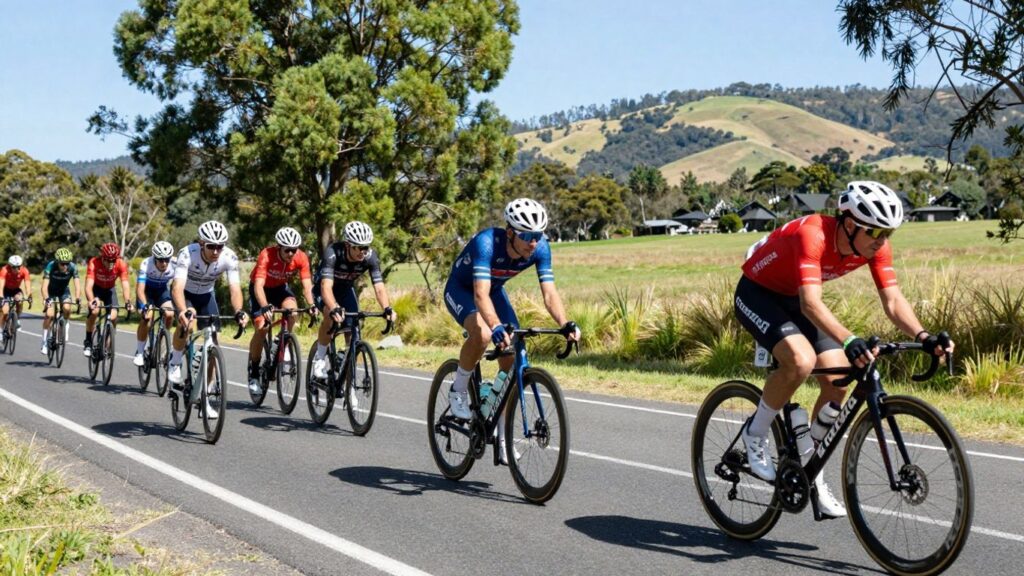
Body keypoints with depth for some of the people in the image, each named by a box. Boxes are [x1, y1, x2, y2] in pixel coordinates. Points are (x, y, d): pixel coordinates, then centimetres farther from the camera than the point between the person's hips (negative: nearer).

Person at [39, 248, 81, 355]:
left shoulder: (73, 267, -27)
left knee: (67, 308, -28)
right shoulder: (50, 266, -31)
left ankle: (65, 326, 2)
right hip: (51, 291, -1)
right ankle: (45, 342, -5)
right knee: (50, 314, -19)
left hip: (64, 290, 1)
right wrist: (47, 300, -55)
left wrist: (78, 298, -50)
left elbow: (77, 285, -33)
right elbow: (44, 286, -38)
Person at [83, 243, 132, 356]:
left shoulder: (121, 265, -30)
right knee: (94, 311, -27)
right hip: (96, 288, -2)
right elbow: (89, 286, -43)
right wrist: (91, 301, -62)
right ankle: (88, 342, -6)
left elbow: (125, 285, -36)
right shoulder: (94, 263, -35)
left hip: (109, 289, 2)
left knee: (113, 317, -16)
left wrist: (127, 301, -54)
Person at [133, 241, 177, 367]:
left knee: (170, 314, -22)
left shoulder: (175, 265, -29)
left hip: (163, 290, 2)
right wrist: (145, 305, -56)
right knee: (147, 317, -23)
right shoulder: (146, 265, -34)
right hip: (147, 290, -2)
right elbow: (140, 289, -40)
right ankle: (139, 353, -8)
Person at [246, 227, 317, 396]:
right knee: (262, 327, -18)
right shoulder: (267, 255, -33)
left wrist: (311, 305, -46)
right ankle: (253, 372, -2)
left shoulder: (301, 258, -24)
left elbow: (307, 285, -28)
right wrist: (265, 307, -57)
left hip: (281, 287, 2)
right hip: (261, 288, -2)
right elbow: (259, 285, -41)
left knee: (291, 308, -31)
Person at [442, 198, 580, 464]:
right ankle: (458, 391, -10)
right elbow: (480, 294, -47)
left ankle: (503, 438, 6)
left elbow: (549, 293, -25)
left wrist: (566, 324, -43)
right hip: (460, 290, -5)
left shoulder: (540, 248, -23)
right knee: (482, 334, -37)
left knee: (512, 361, -6)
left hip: (495, 291, 5)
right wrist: (496, 327, -64)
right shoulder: (487, 242, -38)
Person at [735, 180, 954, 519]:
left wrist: (924, 337, -33)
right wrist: (850, 342, -59)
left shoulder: (874, 246, -16)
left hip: (794, 299, 7)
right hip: (757, 294, -7)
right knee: (802, 360, -32)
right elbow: (810, 303, -46)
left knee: (838, 381, -6)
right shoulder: (813, 235, -36)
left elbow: (892, 300, -16)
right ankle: (755, 435, -8)